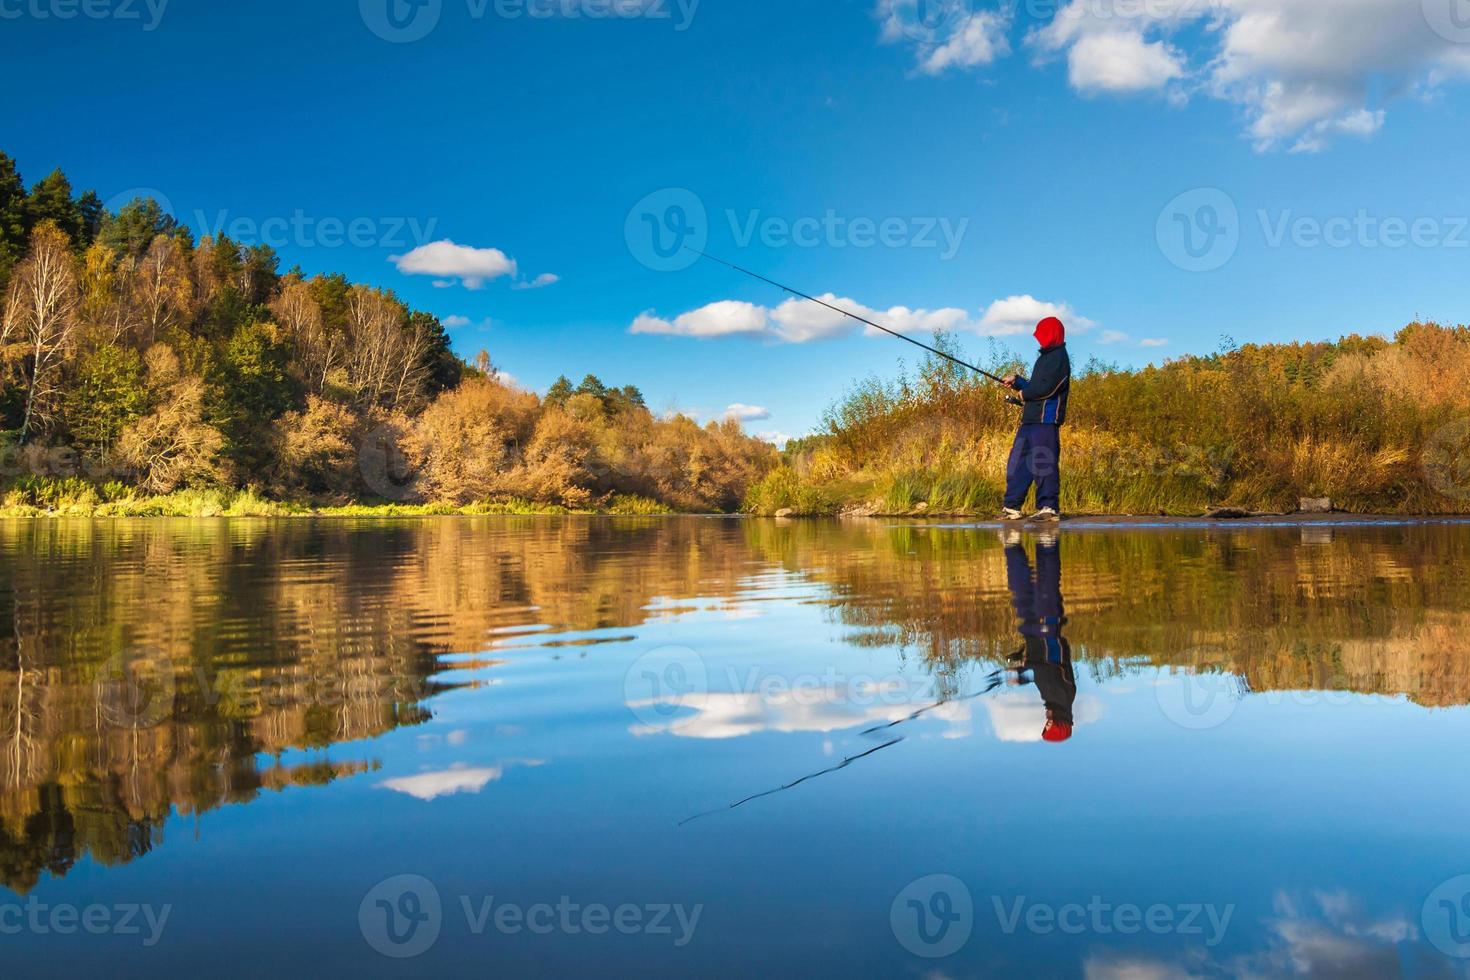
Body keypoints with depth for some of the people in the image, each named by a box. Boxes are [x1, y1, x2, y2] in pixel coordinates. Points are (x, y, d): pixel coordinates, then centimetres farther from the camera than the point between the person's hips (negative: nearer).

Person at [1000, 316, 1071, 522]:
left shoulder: (1059, 358, -8)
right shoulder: (1047, 357, 23)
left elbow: (1046, 388, -19)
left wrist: (1025, 393, -4)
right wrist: (1017, 381, 14)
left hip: (1046, 421, -10)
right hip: (1031, 419, 10)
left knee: (1044, 465, -8)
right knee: (1018, 462, 7)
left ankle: (1049, 508, -4)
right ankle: (1012, 507, 10)